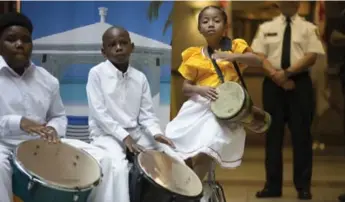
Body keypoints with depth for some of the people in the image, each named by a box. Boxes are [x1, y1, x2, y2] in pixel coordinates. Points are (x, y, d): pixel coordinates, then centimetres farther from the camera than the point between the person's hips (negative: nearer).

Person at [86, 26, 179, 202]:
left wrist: (156, 133, -15)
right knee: (119, 167, -34)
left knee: (173, 159, -5)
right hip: (106, 133, -6)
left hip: (136, 132, 6)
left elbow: (146, 112, 6)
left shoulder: (140, 78, 6)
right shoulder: (97, 73, -8)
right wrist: (123, 136, -20)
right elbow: (98, 112, -14)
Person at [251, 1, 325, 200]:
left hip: (300, 83, -2)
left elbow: (311, 56, -7)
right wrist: (274, 73, -14)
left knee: (301, 134, 0)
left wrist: (287, 72, -16)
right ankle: (273, 185, 10)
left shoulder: (308, 28, 4)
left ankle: (303, 186, 7)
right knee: (273, 134, 5)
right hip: (273, 83, 2)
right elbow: (258, 56, 2)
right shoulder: (266, 28, 10)